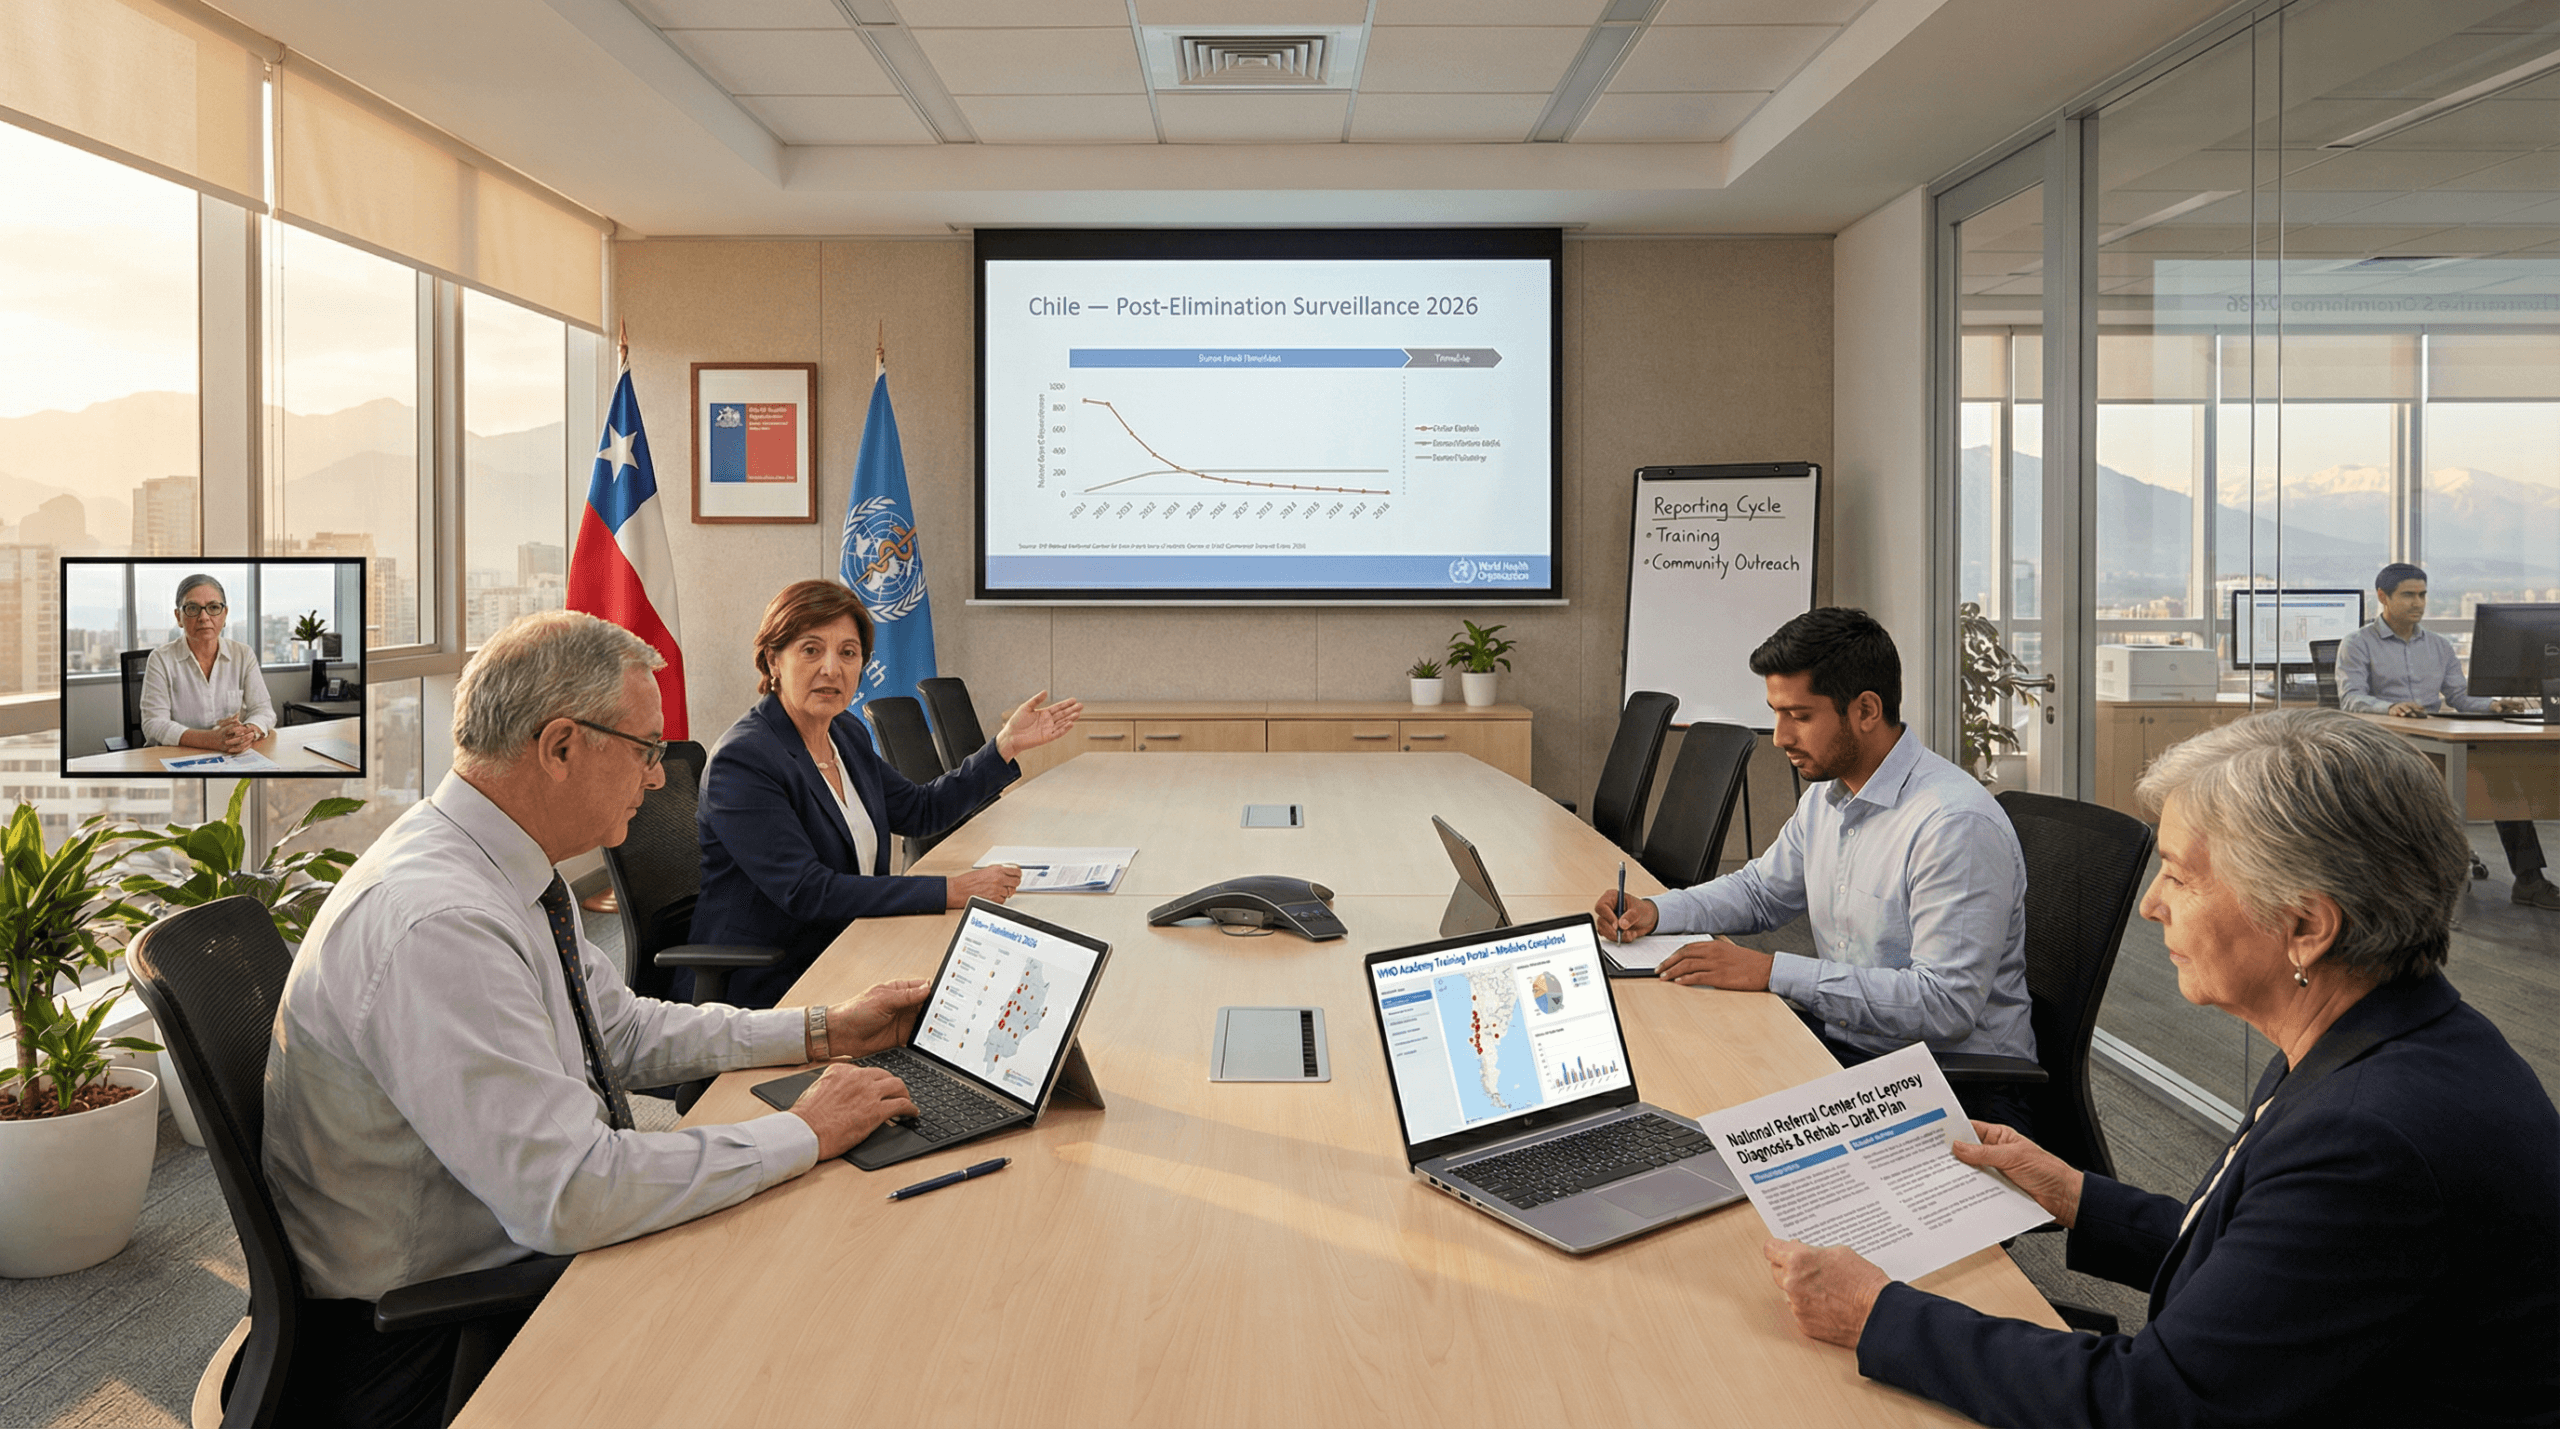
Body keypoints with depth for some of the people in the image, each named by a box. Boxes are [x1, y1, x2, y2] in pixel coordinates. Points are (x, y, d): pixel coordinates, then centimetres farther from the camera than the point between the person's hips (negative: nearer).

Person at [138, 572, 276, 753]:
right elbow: (154, 724, -9)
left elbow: (263, 710, 2)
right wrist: (210, 740, -26)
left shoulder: (244, 655, 8)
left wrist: (249, 732, -23)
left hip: (237, 760, 3)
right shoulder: (161, 660, 0)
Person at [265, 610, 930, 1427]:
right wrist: (806, 1133, -22)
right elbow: (570, 1193, -32)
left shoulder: (509, 871, 2)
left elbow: (624, 1032, 15)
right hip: (419, 1354, -9)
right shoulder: (438, 924, -29)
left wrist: (824, 1033, 8)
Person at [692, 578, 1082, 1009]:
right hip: (762, 989, -8)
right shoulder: (742, 760, -18)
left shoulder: (848, 732, 8)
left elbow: (920, 811, 21)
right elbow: (807, 892, -24)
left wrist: (1006, 744, 12)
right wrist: (952, 892, -24)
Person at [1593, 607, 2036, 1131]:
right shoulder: (1827, 794, 7)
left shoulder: (1956, 826, -23)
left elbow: (1947, 1004, -27)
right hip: (1840, 1045, 8)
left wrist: (1774, 972, -26)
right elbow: (1761, 891, 24)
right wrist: (1656, 911, 4)